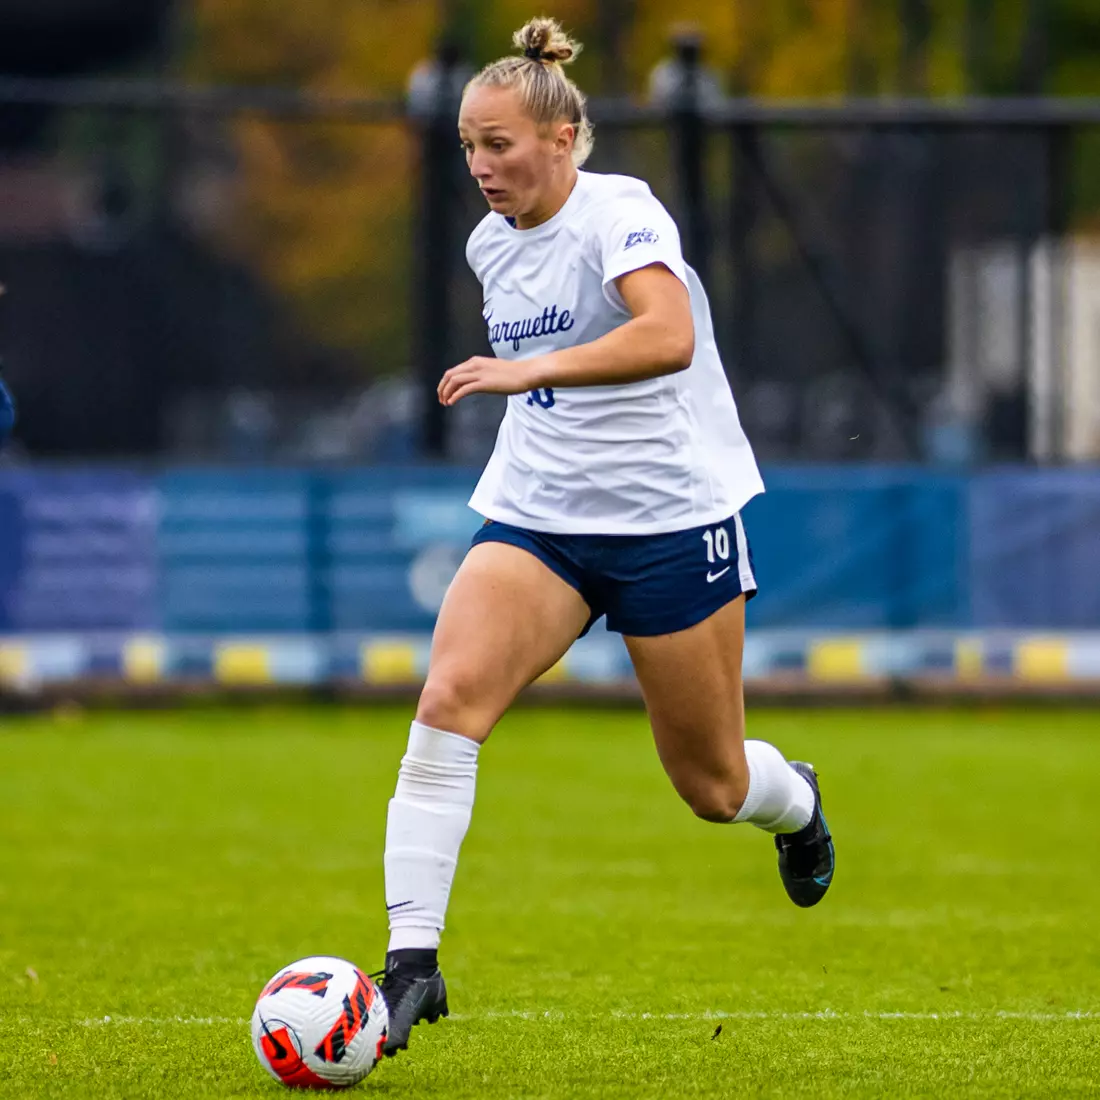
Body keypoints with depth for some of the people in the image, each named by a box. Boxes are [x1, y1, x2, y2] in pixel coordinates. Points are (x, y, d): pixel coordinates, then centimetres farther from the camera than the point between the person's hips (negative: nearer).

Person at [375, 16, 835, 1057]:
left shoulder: (619, 213, -17)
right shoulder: (491, 242, 6)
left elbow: (669, 335, -37)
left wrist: (528, 369, -46)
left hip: (672, 517, -5)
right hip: (535, 516, 5)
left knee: (714, 787, 8)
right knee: (449, 696, -22)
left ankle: (796, 802, 46)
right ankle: (412, 960, -24)